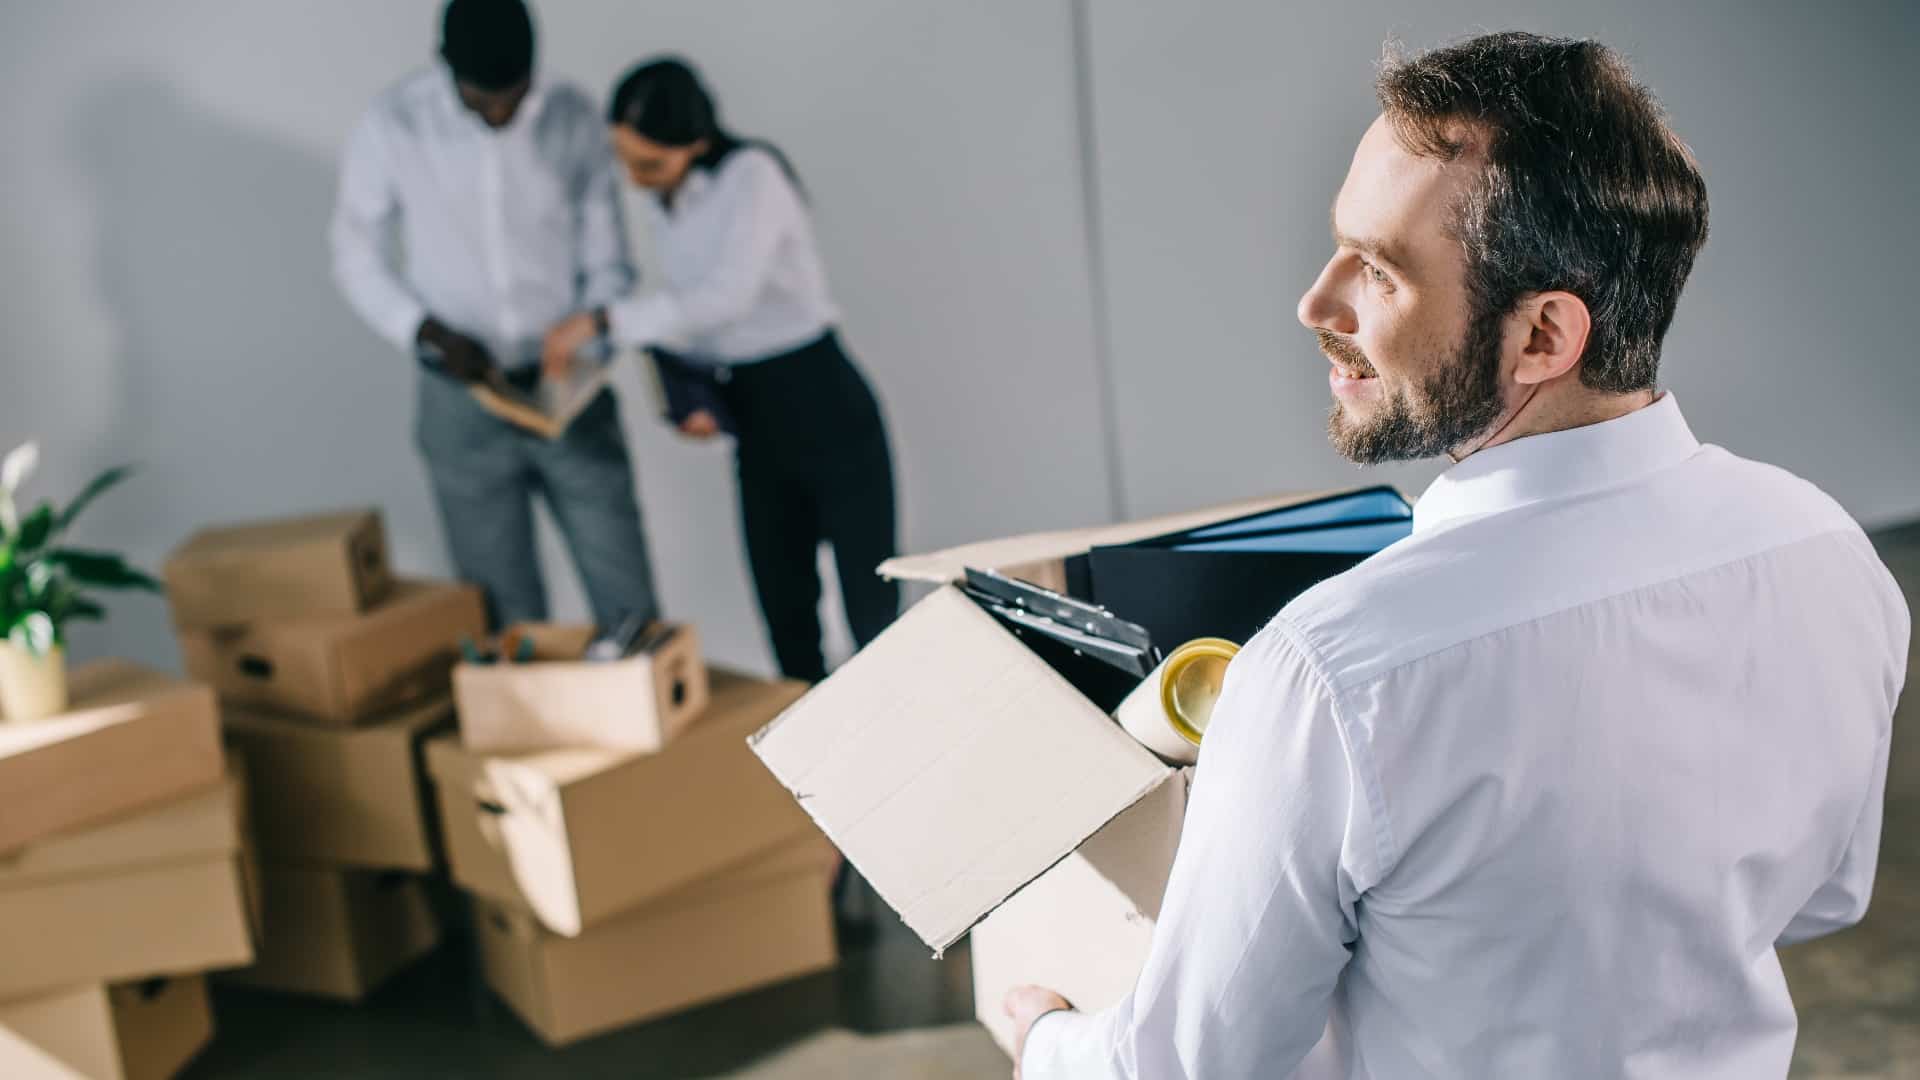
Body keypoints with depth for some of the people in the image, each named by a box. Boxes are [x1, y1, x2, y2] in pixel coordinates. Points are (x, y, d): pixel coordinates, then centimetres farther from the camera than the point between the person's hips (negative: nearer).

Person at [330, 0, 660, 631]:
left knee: (628, 604, 3)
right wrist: (432, 333, -15)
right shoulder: (394, 127, -9)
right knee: (508, 617, 6)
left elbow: (607, 260, 2)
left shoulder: (572, 120, -6)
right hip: (463, 406, -1)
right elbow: (356, 257, 1)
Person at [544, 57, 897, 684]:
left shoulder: (751, 176, -15)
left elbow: (728, 297, -29)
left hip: (825, 409, -7)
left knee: (872, 614, -3)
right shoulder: (665, 204, 8)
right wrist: (694, 400, -2)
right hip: (757, 424, 7)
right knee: (787, 617, 10)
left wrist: (604, 320, -27)